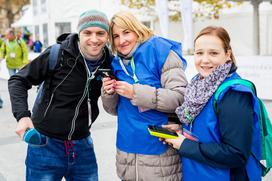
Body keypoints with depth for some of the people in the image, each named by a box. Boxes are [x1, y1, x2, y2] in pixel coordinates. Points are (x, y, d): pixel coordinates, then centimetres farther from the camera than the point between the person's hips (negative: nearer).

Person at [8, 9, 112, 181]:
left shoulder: (109, 62, -4)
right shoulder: (58, 54, -15)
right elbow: (18, 80, -6)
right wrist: (22, 115, -20)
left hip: (82, 146, 4)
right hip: (46, 144, -3)